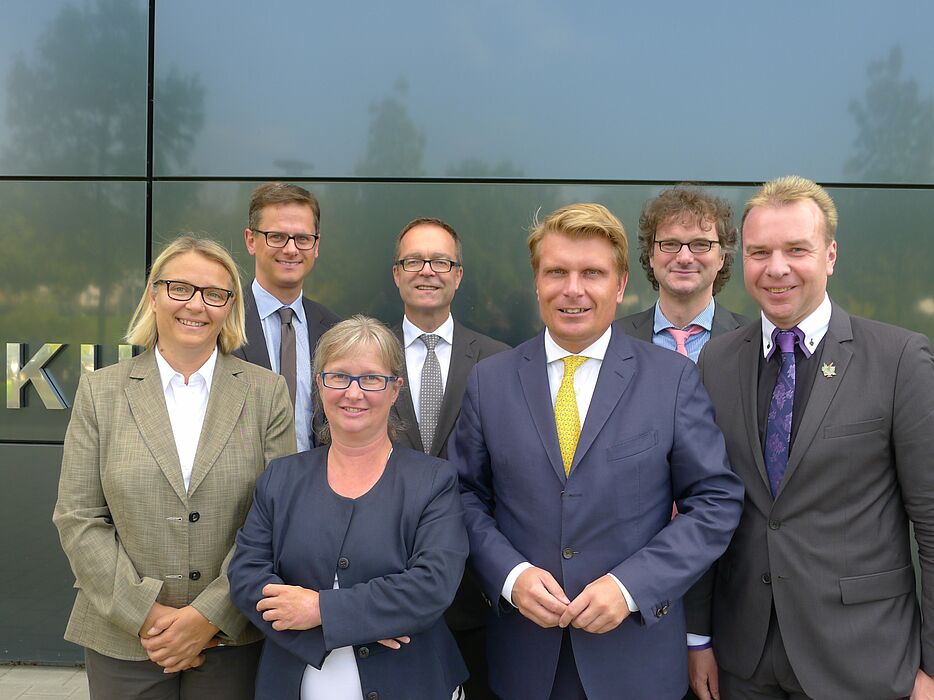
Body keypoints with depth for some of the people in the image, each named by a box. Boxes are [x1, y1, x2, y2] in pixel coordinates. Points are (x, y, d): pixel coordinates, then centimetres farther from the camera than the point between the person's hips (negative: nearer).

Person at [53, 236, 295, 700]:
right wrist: (144, 613, -10)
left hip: (232, 638, 0)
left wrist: (210, 615, -11)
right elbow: (77, 519, -1)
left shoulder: (267, 392, -1)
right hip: (123, 640, 1)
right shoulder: (101, 391, 2)